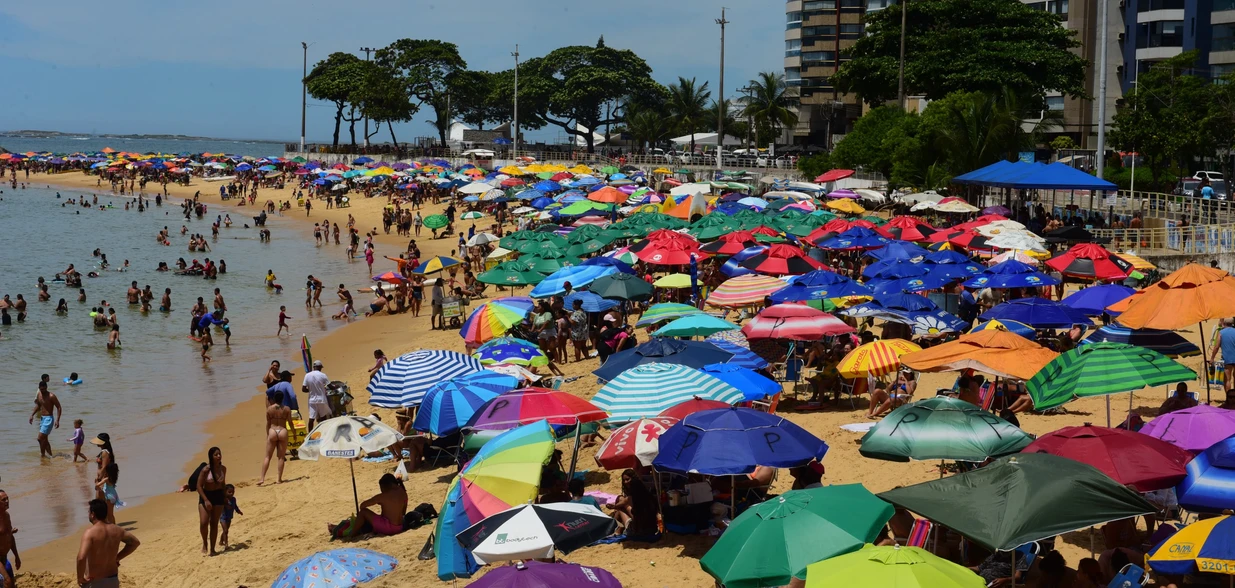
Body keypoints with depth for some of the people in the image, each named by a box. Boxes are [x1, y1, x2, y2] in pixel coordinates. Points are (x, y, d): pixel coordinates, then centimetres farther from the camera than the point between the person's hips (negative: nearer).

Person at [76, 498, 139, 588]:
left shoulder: (90, 533, -21)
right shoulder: (116, 530, 0)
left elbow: (81, 558, -34)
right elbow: (135, 542, 16)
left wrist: (80, 578, -19)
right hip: (113, 580, 6)